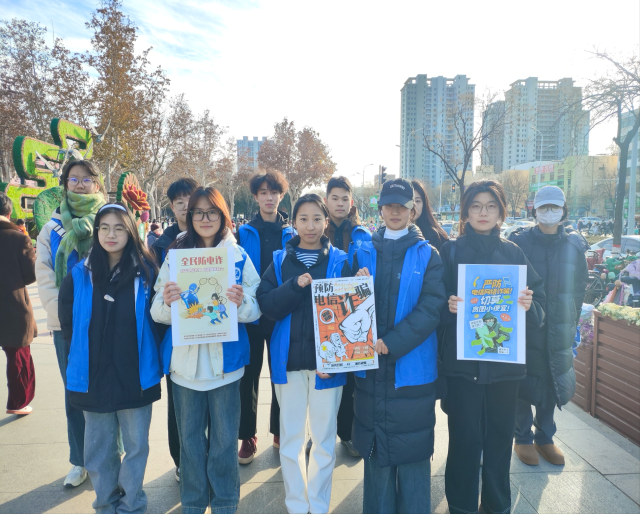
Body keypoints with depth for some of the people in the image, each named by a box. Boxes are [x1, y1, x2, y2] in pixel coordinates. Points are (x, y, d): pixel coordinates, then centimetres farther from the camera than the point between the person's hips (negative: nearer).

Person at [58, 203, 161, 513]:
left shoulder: (146, 272, -6)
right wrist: (85, 355, 7)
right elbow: (66, 320, 9)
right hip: (93, 376, 2)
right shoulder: (80, 274, -1)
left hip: (135, 375, -1)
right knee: (98, 449, 14)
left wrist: (147, 356, -1)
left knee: (136, 445, 10)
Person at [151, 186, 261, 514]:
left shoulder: (239, 256, 2)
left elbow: (255, 312, -1)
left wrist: (241, 301, -23)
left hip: (225, 358, -1)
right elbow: (158, 313, 2)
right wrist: (167, 302, -20)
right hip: (184, 359, 1)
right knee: (190, 437, 11)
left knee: (224, 438, 7)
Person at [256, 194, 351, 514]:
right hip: (289, 361, 1)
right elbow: (266, 305, -6)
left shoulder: (339, 261, 1)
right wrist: (296, 285, -21)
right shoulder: (280, 260, 4)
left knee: (324, 439, 9)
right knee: (290, 439, 11)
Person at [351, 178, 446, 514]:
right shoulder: (364, 254, 9)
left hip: (412, 368, -2)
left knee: (412, 449, 6)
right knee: (376, 450, 11)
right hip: (372, 368, 2)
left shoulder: (427, 255, 1)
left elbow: (431, 309, -10)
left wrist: (392, 342, -20)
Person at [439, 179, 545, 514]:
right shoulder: (450, 251, 2)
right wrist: (449, 306, -22)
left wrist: (528, 305, -15)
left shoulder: (513, 253, 8)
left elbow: (539, 304, 6)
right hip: (461, 361, -2)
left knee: (500, 439, 10)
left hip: (505, 362, 2)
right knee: (465, 439, 1)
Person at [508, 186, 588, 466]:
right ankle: (523, 438, 23)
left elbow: (580, 286, 11)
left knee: (553, 383, 11)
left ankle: (544, 437, 29)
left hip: (560, 328, 3)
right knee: (524, 382, 5)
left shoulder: (574, 244, 5)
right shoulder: (519, 241, -4)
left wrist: (573, 322, 6)